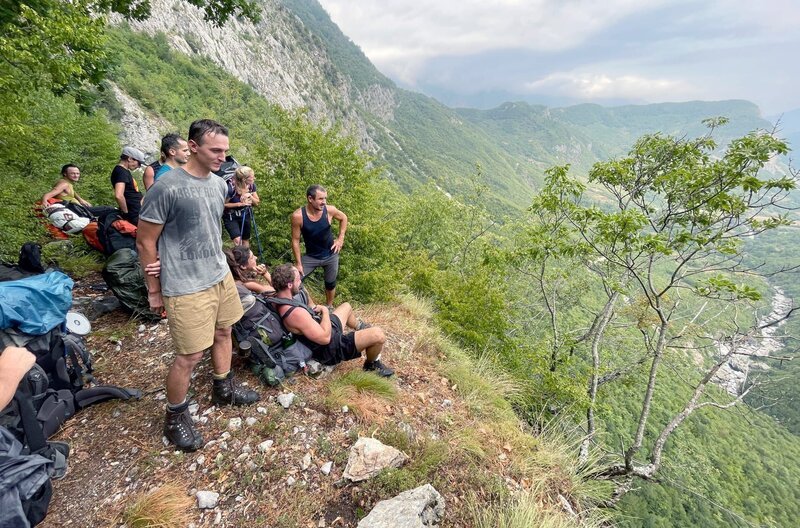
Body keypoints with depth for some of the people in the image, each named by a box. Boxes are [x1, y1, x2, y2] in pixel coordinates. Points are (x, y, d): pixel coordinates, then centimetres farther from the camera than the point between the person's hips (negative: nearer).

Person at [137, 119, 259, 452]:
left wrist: (219, 264, 13)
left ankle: (223, 389, 42)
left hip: (221, 276, 7)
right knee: (190, 356, 2)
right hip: (186, 287, -7)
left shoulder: (218, 184, 4)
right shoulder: (167, 187, -17)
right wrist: (154, 290, -5)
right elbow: (145, 242, -10)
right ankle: (175, 417, 27)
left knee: (223, 333, 20)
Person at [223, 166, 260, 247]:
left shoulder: (251, 185, -15)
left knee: (245, 240, 17)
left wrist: (250, 196, -24)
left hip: (245, 216, 5)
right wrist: (240, 204, -27)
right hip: (231, 217, -5)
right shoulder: (231, 187, -30)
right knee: (237, 241, -19)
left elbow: (257, 202, -4)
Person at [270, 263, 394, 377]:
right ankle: (372, 364, 12)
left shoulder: (279, 299, -8)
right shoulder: (296, 313, -38)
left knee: (346, 306, 29)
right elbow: (325, 337, -33)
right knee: (377, 335, -20)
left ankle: (360, 327, 58)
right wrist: (325, 311, -20)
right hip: (331, 348, -10)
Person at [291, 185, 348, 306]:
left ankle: (329, 307, 44)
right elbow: (295, 240, -14)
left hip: (331, 255, 1)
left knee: (330, 284, 16)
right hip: (311, 256, -1)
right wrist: (298, 263, -11)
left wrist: (340, 239, 0)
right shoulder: (298, 216, -24)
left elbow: (343, 218, 4)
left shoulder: (330, 210, -19)